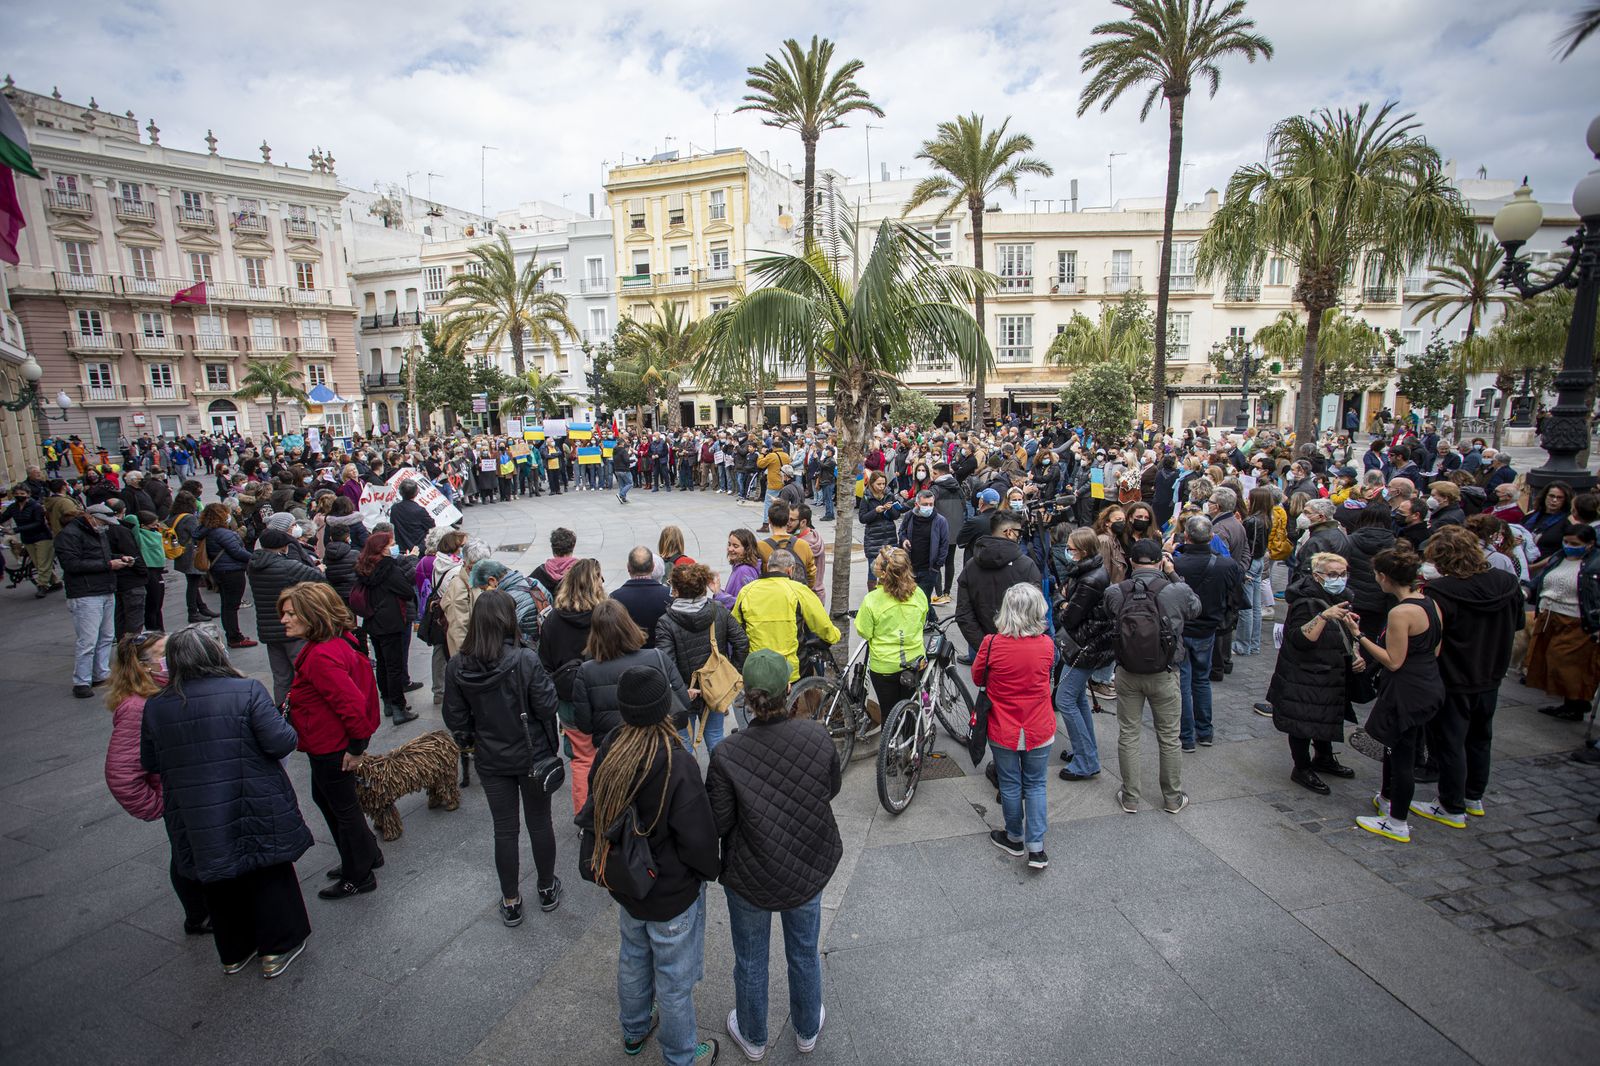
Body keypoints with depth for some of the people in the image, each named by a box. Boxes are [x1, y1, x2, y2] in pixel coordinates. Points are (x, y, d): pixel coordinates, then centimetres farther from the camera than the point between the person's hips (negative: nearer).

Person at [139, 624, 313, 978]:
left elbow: (150, 764, 6)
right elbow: (280, 742, -20)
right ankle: (277, 948, 25)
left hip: (196, 824, 4)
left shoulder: (155, 707, -4)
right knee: (270, 875, 14)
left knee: (219, 879, 22)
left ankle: (234, 953, 37)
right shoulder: (247, 690, -17)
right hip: (256, 813, -3)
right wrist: (285, 726, 0)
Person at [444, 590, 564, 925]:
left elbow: (455, 718, -2)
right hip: (532, 756, -2)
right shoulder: (526, 660, -23)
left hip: (490, 760, 2)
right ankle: (547, 890, 34)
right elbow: (546, 707, -18)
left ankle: (511, 903, 29)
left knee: (504, 829, 15)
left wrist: (470, 741, 15)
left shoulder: (456, 666, -11)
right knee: (540, 823, 16)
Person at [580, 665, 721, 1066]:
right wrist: (711, 869, -5)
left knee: (633, 958, 30)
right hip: (671, 894, -6)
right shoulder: (677, 765, -33)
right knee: (674, 978, 17)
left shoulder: (608, 751, -15)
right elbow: (698, 834, -25)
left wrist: (595, 863, 14)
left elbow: (592, 815, -1)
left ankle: (634, 1031, 53)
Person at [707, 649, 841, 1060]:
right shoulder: (818, 736, -22)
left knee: (750, 961, 25)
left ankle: (753, 1038, 49)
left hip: (750, 878, -2)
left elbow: (718, 823, -17)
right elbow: (831, 790, -4)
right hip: (808, 870, 2)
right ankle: (807, 1030, 52)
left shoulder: (727, 756, -29)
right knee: (805, 953, 28)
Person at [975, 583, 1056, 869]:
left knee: (1010, 785, 16)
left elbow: (977, 678, -3)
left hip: (1003, 731, -1)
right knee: (1035, 786, 17)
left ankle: (1015, 839, 34)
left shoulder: (992, 644, -20)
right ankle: (1036, 848, 18)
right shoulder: (1047, 644, -13)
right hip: (1039, 731, 1)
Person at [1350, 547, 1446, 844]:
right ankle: (1388, 799, 42)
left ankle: (1398, 824, 16)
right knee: (1395, 747, 24)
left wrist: (1359, 635, -19)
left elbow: (1393, 662, -21)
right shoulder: (1431, 603, 3)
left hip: (1407, 692, -9)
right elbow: (1436, 649, 11)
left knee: (1401, 754, 4)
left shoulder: (1400, 613, -24)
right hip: (1430, 684, 9)